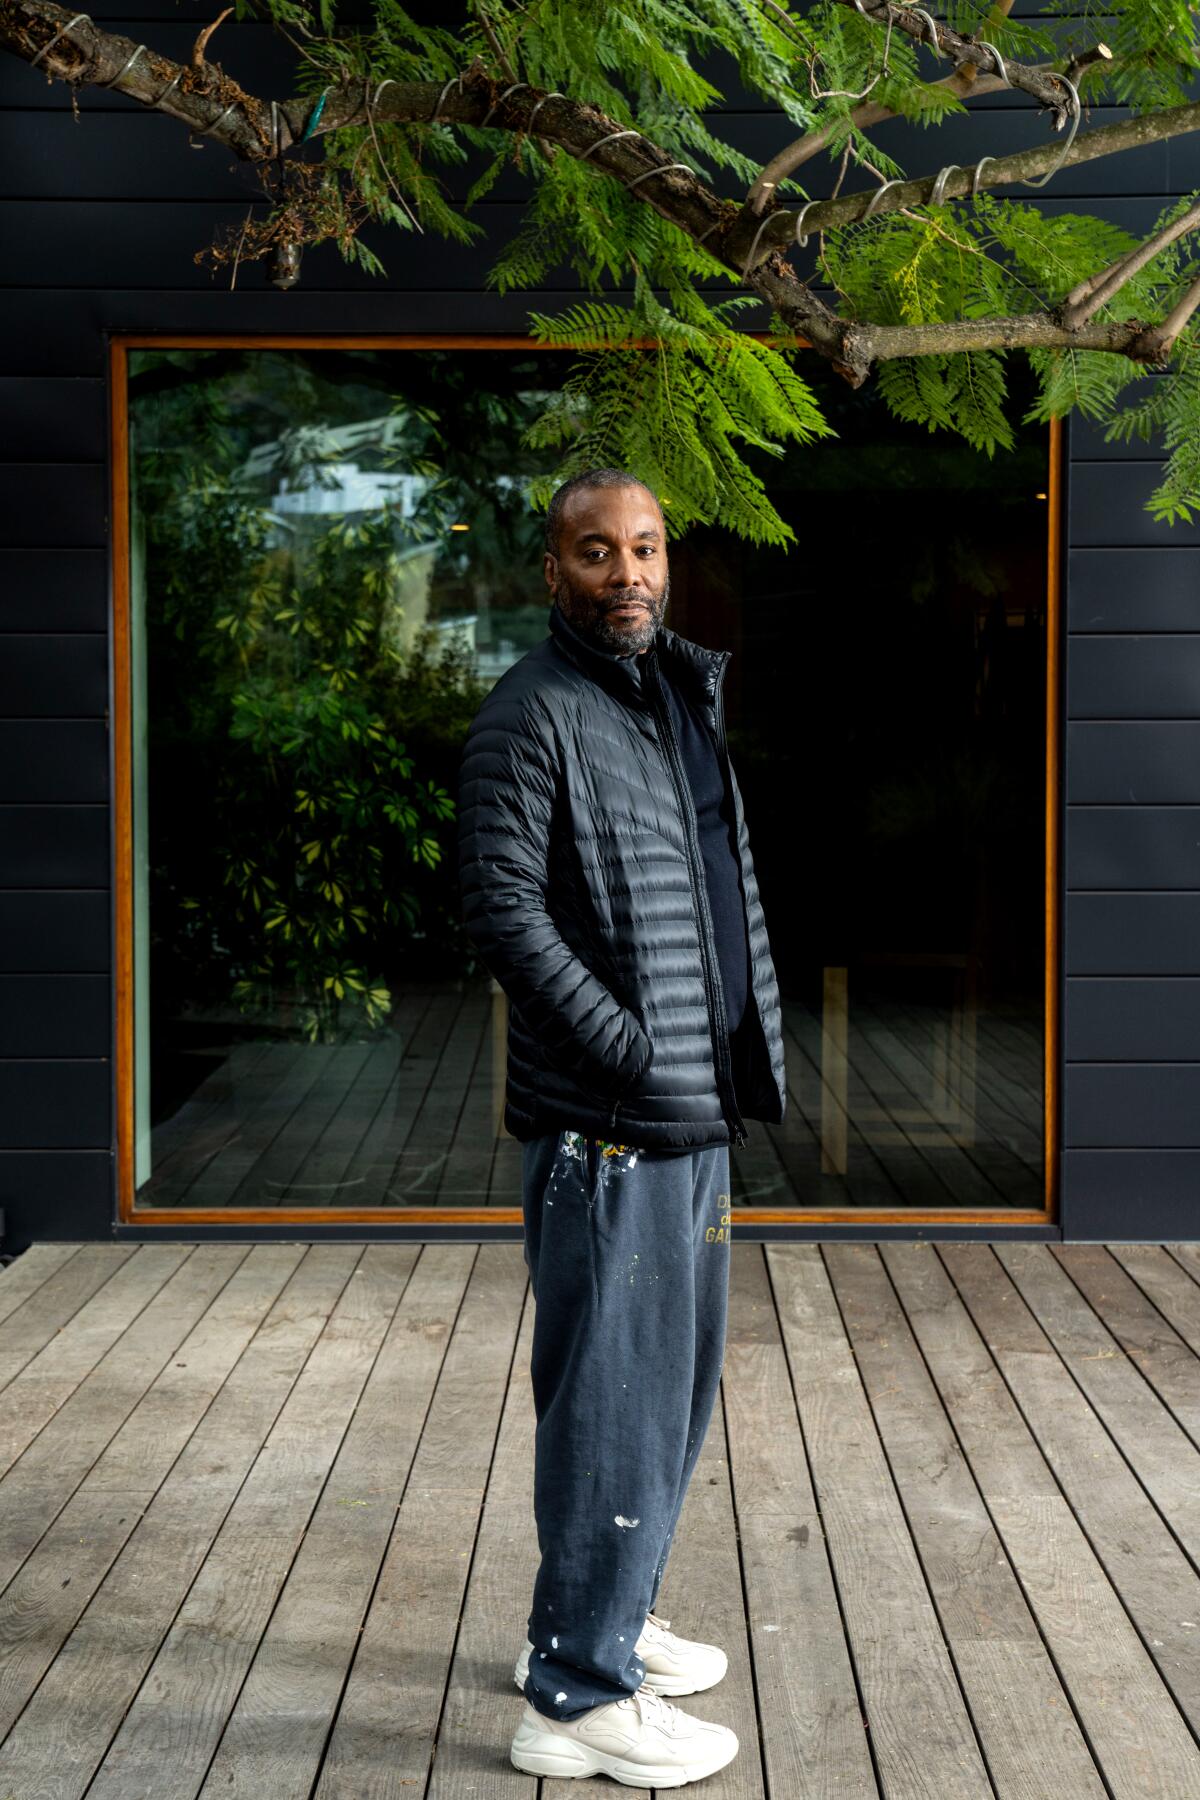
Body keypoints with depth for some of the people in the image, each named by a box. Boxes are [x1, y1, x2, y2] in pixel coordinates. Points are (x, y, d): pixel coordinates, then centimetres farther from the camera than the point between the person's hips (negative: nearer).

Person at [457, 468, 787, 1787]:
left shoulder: (685, 694, 16)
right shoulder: (531, 718, -11)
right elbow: (504, 914, -18)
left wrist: (745, 1053, 12)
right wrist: (642, 1058, -20)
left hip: (694, 1117, 9)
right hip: (604, 1129, -9)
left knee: (676, 1383, 18)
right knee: (613, 1398, -2)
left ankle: (602, 1619, 34)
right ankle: (577, 1694, 11)